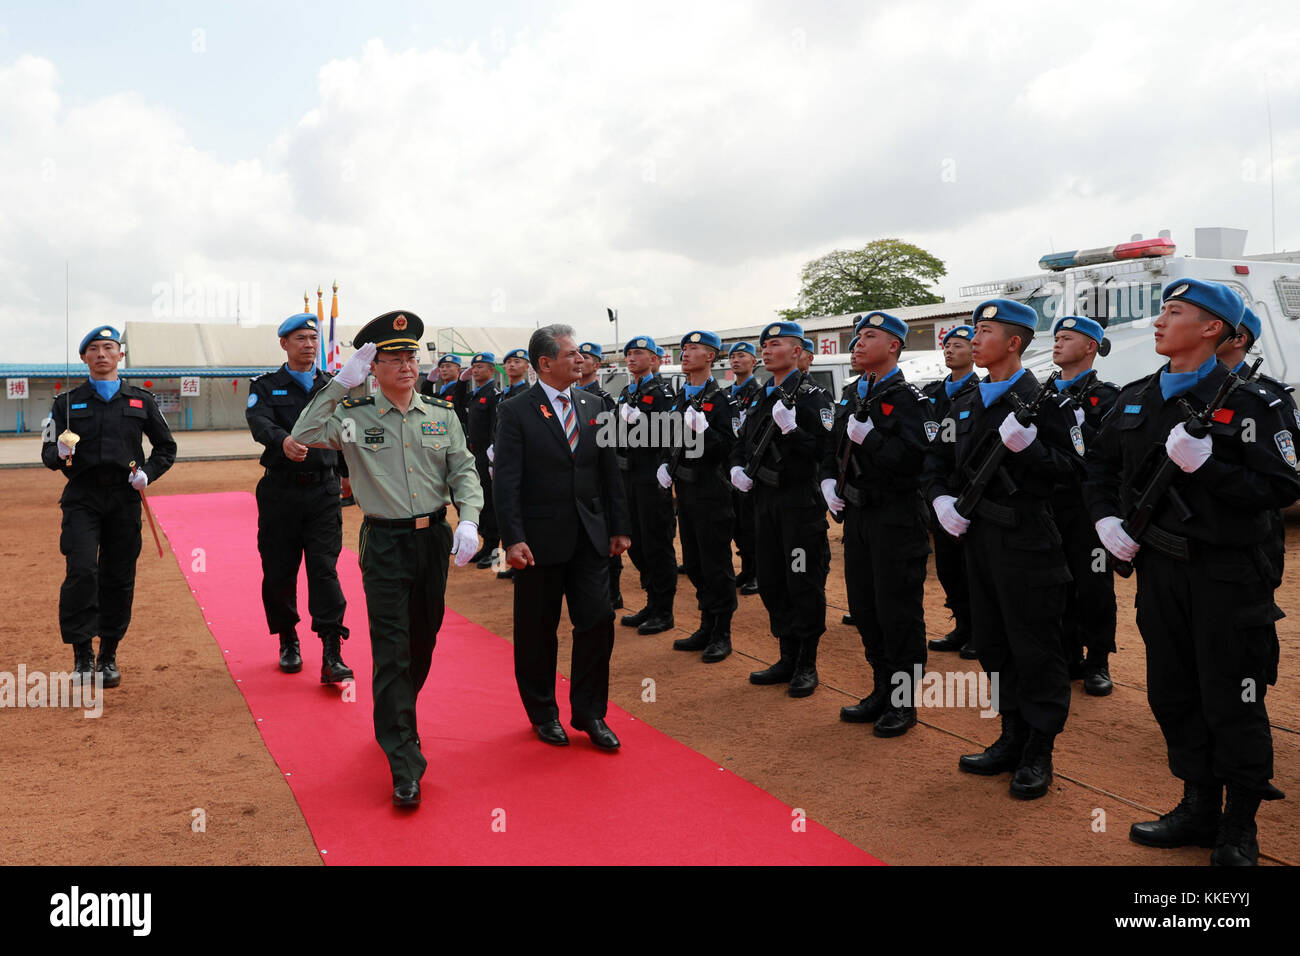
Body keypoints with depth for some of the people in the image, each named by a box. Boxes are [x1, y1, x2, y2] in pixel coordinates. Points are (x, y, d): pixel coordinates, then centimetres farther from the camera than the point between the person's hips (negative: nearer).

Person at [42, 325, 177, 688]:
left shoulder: (141, 400, 11)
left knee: (119, 578, 3)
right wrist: (61, 452, -16)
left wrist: (148, 473, -2)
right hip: (82, 498, -1)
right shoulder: (67, 402, 10)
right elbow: (48, 454, 7)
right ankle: (82, 655, -4)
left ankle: (108, 657, 15)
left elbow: (166, 447, 16)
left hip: (125, 498, 1)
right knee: (81, 572, -15)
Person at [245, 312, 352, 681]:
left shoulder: (334, 386, 12)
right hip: (280, 492, 0)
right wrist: (284, 441, -38)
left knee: (325, 569, -7)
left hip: (324, 491, 0)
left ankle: (332, 656, -10)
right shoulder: (266, 386, 4)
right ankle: (288, 642, 26)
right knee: (279, 571, 6)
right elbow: (259, 422, -17)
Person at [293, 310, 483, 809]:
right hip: (385, 544, -4)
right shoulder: (355, 416, -3)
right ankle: (404, 764, -1)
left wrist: (468, 521, -13)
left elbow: (464, 471, 3)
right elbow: (304, 434, -18)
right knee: (391, 650, -6)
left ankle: (396, 719, 43)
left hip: (435, 539, 4)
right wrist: (341, 382, -18)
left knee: (424, 641, 18)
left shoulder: (442, 414, 4)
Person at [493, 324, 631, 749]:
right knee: (538, 630, 8)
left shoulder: (593, 405, 8)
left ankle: (589, 712, 18)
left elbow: (610, 472, 11)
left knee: (598, 619, 2)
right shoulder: (516, 412, -7)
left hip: (590, 536, 4)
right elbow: (506, 482, -11)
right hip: (540, 539, -4)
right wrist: (513, 538, -18)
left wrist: (619, 527, 9)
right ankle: (543, 713, 26)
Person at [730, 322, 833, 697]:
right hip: (765, 499, 8)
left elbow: (825, 450, -17)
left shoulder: (813, 396, -8)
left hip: (800, 502, -8)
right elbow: (742, 441, 23)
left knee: (804, 585, -1)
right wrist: (737, 468, 4)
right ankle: (788, 658, 26)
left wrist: (791, 428, -28)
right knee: (772, 583, 13)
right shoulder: (762, 397, 14)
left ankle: (807, 666, 12)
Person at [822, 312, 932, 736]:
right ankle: (881, 691, 28)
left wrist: (869, 437, -21)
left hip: (896, 519, -8)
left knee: (898, 613, 0)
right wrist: (829, 479, 6)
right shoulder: (851, 399, 13)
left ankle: (903, 702, 14)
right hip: (857, 514, 8)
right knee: (863, 608, 14)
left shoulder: (909, 399, -11)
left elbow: (917, 458, -23)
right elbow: (832, 448, 23)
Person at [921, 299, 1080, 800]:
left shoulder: (1042, 399, -7)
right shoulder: (966, 404, 14)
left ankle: (1038, 754, 12)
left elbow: (1070, 466, -11)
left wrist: (1028, 446, -27)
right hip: (978, 535, 7)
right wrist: (941, 498, 0)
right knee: (993, 644, 14)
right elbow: (938, 461, 18)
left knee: (1035, 649, 1)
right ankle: (1012, 739, 27)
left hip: (1026, 538, -7)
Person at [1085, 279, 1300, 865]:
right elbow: (1101, 464, 20)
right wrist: (1106, 517, 5)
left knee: (1233, 705, 4)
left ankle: (1238, 831, 20)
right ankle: (1199, 809, 31)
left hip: (1227, 575, -6)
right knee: (1172, 695, 14)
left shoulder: (1247, 402, -9)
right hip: (1159, 569, 6)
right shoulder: (1136, 399, 10)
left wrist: (1206, 465, -24)